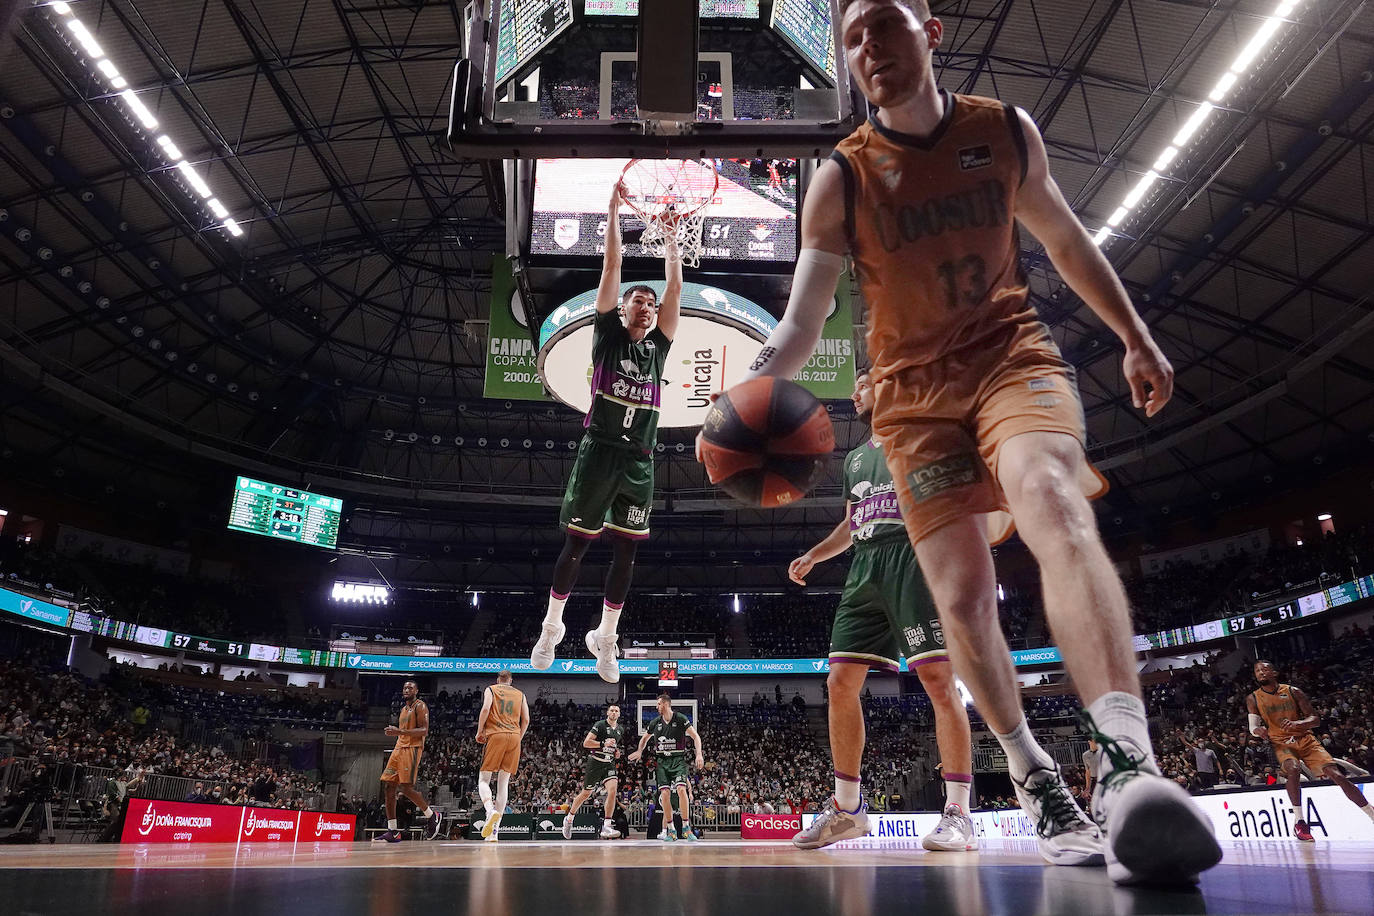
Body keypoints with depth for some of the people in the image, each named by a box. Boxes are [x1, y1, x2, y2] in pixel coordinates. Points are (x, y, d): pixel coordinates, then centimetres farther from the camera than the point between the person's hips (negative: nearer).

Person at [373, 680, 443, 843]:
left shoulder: (420, 706, -3)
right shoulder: (404, 709, 24)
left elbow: (424, 731, -14)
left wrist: (400, 731, -22)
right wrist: (394, 732, 14)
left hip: (412, 748, -9)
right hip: (398, 748, 9)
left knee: (406, 787, -16)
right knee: (389, 786, -1)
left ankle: (432, 816, 3)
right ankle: (392, 831, 2)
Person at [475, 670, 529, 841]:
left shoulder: (490, 689, 11)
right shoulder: (520, 694, 20)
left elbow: (486, 709, -7)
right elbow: (526, 720, 12)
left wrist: (479, 732, 1)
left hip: (495, 736, -3)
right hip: (514, 737, 3)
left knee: (483, 779, 2)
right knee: (504, 782, 6)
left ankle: (491, 810, -29)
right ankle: (495, 830, 0)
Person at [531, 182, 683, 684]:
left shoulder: (658, 346, 14)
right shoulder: (608, 334, 6)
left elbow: (675, 287, 13)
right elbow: (612, 266, 2)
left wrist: (669, 233, 18)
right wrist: (614, 209, 3)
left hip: (639, 461, 4)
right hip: (599, 451, -3)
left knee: (626, 553, 6)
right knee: (576, 544, 5)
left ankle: (604, 638, 20)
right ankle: (552, 628, 23)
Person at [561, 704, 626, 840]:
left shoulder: (621, 729, 10)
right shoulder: (600, 725, -10)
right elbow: (586, 743, -17)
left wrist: (617, 752, 9)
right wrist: (603, 743, -25)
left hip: (609, 764, 4)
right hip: (595, 763, -4)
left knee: (612, 789, -19)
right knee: (586, 794, 6)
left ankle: (607, 827, -17)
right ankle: (569, 819, 31)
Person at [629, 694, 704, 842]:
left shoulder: (681, 719, -6)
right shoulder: (655, 722, 6)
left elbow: (696, 737, -7)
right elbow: (644, 738, 23)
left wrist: (699, 755, -19)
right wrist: (639, 751, 6)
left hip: (678, 759, -3)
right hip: (662, 761, 3)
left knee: (681, 789, -20)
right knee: (665, 793, -8)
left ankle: (686, 828, -12)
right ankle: (670, 830, 4)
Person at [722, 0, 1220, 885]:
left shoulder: (1008, 132, 2)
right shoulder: (842, 180, -5)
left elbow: (1066, 239, 16)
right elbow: (801, 324, -11)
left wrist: (1136, 337, 18)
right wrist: (749, 391, -31)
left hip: (1012, 356, 0)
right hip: (915, 394, 1)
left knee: (1055, 508, -32)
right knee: (962, 598, -2)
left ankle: (1131, 760, -42)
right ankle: (1038, 780, 16)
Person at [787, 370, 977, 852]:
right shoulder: (855, 458, 28)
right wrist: (813, 555, 20)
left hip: (913, 558, -7)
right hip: (865, 568, 7)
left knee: (938, 678, -13)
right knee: (841, 682, 0)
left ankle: (958, 813, -7)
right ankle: (847, 807, 10)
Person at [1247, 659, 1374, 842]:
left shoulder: (1293, 691, 1)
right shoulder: (1253, 699, 2)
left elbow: (1315, 719, -1)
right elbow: (1253, 727, -1)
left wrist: (1297, 723, -22)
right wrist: (1259, 731, -25)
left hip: (1305, 740, 1)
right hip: (1280, 744, -1)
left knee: (1337, 775, -12)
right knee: (1294, 769, -32)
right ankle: (1299, 822, -23)